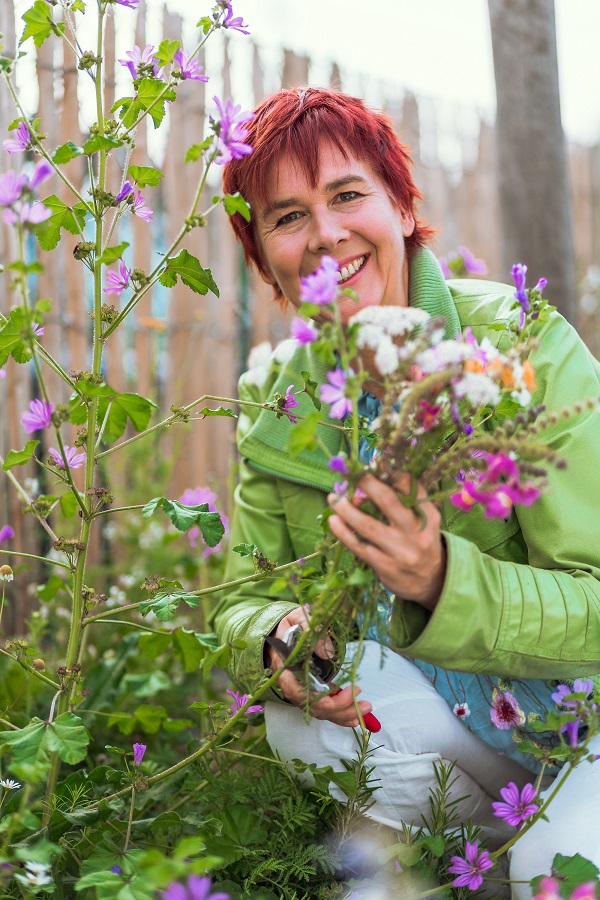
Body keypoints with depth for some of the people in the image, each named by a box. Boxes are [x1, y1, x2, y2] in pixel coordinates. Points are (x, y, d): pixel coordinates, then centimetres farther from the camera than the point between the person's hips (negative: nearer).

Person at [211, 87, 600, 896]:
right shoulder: (275, 407, -4)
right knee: (303, 712, -23)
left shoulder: (526, 345, -19)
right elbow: (246, 601, -3)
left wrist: (443, 579, -39)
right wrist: (276, 640, -27)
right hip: (462, 719, 4)